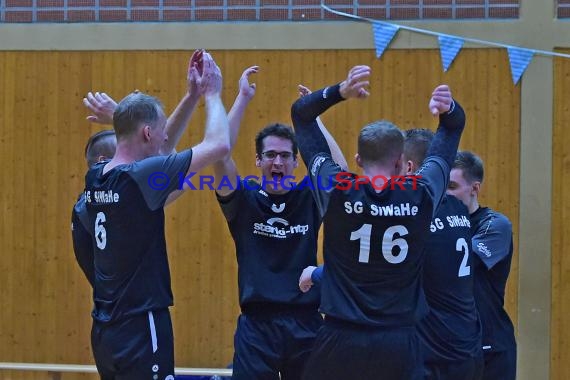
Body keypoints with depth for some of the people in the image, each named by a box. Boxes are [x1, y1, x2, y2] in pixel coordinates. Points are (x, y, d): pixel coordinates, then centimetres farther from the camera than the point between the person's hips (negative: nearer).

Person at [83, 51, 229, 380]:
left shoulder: (96, 178, 6)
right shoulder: (138, 177, -17)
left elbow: (159, 146, 25)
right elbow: (219, 144, -15)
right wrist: (212, 93, 2)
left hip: (105, 330, 9)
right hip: (140, 330, -9)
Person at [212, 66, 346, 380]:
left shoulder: (310, 199, 5)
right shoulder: (243, 199, 1)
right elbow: (219, 152, -12)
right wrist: (243, 98, -10)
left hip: (305, 324, 2)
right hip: (257, 325, -1)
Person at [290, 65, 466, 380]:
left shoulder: (337, 192, -6)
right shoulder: (421, 195, -2)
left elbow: (300, 114, 6)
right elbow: (453, 127, 13)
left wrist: (339, 92, -10)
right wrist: (447, 107, -8)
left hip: (340, 343, -1)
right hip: (399, 345, 1)